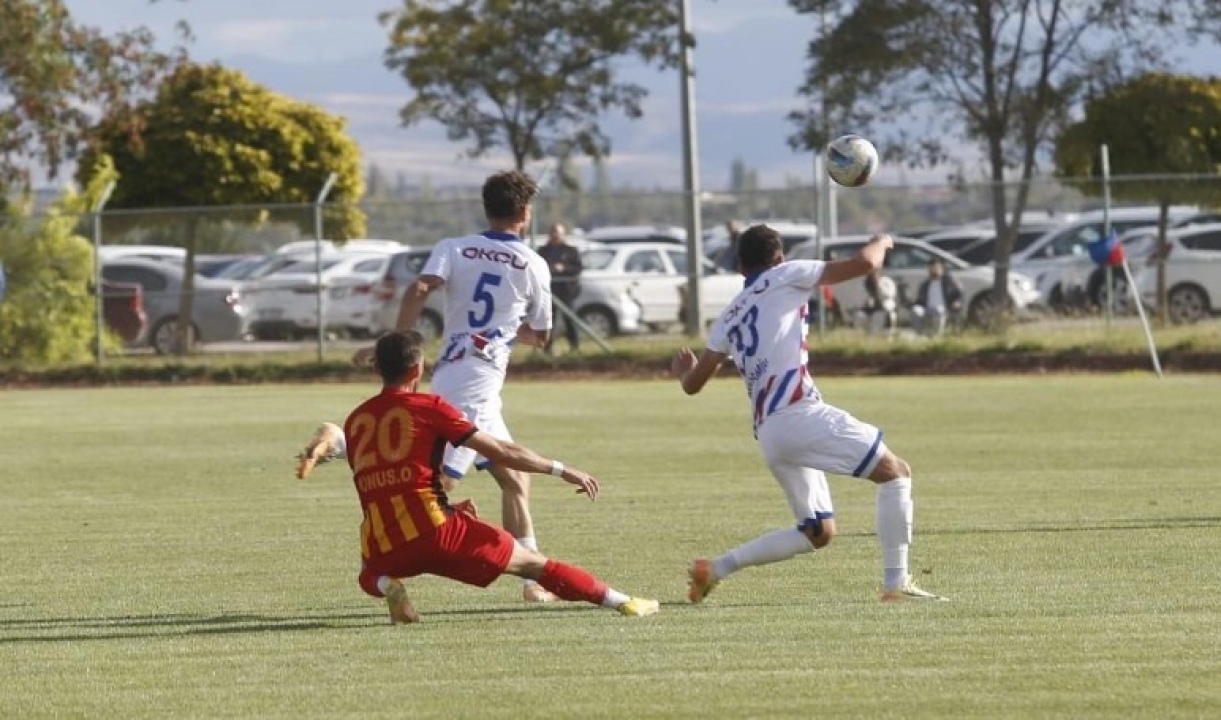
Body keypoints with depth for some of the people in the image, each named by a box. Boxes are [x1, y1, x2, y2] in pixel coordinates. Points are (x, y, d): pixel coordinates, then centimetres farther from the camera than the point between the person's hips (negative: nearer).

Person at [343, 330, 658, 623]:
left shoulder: (354, 422, 12)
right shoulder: (429, 408, 0)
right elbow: (500, 451, 1)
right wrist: (563, 471, 9)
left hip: (383, 547, 3)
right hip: (434, 532, -3)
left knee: (370, 576, 38)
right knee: (532, 564, 9)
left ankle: (384, 585, 3)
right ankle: (620, 602, 8)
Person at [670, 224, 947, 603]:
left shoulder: (729, 318, 23)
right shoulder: (784, 277, 6)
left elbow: (693, 384, 26)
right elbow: (864, 263, 0)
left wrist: (682, 372, 50)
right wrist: (880, 243, 23)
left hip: (768, 431, 7)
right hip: (799, 413, -7)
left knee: (818, 533, 16)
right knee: (895, 471, -1)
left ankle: (715, 568, 11)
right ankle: (896, 583, -9)